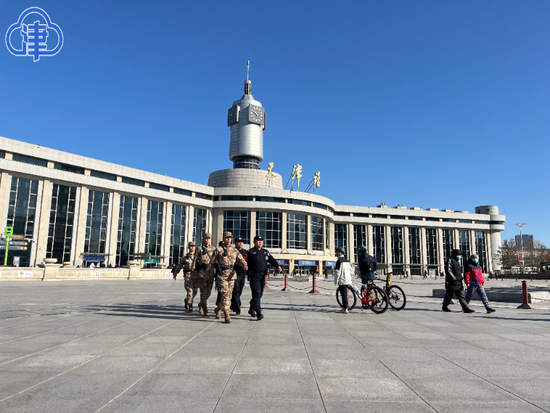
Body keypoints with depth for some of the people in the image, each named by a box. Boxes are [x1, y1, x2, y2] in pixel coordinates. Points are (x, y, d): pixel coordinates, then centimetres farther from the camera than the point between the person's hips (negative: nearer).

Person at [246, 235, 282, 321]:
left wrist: (277, 266, -14)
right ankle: (258, 313, -16)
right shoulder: (250, 252, 0)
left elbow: (272, 260, 4)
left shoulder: (266, 252, 16)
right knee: (256, 294, -13)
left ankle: (252, 309, 30)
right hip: (254, 276, -6)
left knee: (260, 294, 12)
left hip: (263, 276, 6)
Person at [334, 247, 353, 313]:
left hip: (342, 281, -8)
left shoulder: (339, 261, -13)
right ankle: (344, 306, 24)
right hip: (348, 280, 8)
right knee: (344, 294, 16)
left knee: (344, 295, -4)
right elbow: (350, 271, 17)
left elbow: (337, 272, -15)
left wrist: (336, 282, -9)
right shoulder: (347, 260, 12)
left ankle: (345, 309, -3)